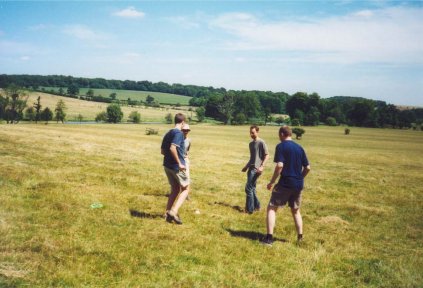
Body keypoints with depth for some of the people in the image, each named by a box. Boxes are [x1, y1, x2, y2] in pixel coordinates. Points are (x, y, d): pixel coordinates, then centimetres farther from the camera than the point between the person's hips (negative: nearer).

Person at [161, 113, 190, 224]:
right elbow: (172, 148, -27)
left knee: (175, 189, 17)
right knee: (185, 189, 4)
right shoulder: (179, 133, -14)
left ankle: (168, 213, 16)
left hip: (167, 165, 8)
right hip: (176, 166, -8)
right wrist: (179, 163, -22)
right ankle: (174, 211, -10)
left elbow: (163, 151, 16)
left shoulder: (168, 133, 12)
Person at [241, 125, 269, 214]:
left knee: (248, 188, -9)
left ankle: (249, 209, -3)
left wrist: (262, 166, -18)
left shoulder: (261, 142, -10)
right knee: (252, 188, 12)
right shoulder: (251, 143, 15)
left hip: (256, 169, -8)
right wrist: (246, 166, 23)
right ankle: (256, 206, 23)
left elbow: (267, 155, -10)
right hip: (251, 168, 8)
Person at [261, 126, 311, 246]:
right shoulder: (299, 147, 10)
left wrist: (271, 182, -11)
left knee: (271, 208, 3)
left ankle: (269, 238, -5)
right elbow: (307, 168, 10)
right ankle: (300, 237, 22)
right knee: (295, 210, 22)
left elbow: (279, 165, -19)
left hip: (285, 183, -6)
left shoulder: (281, 146, -8)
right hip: (298, 185, 6)